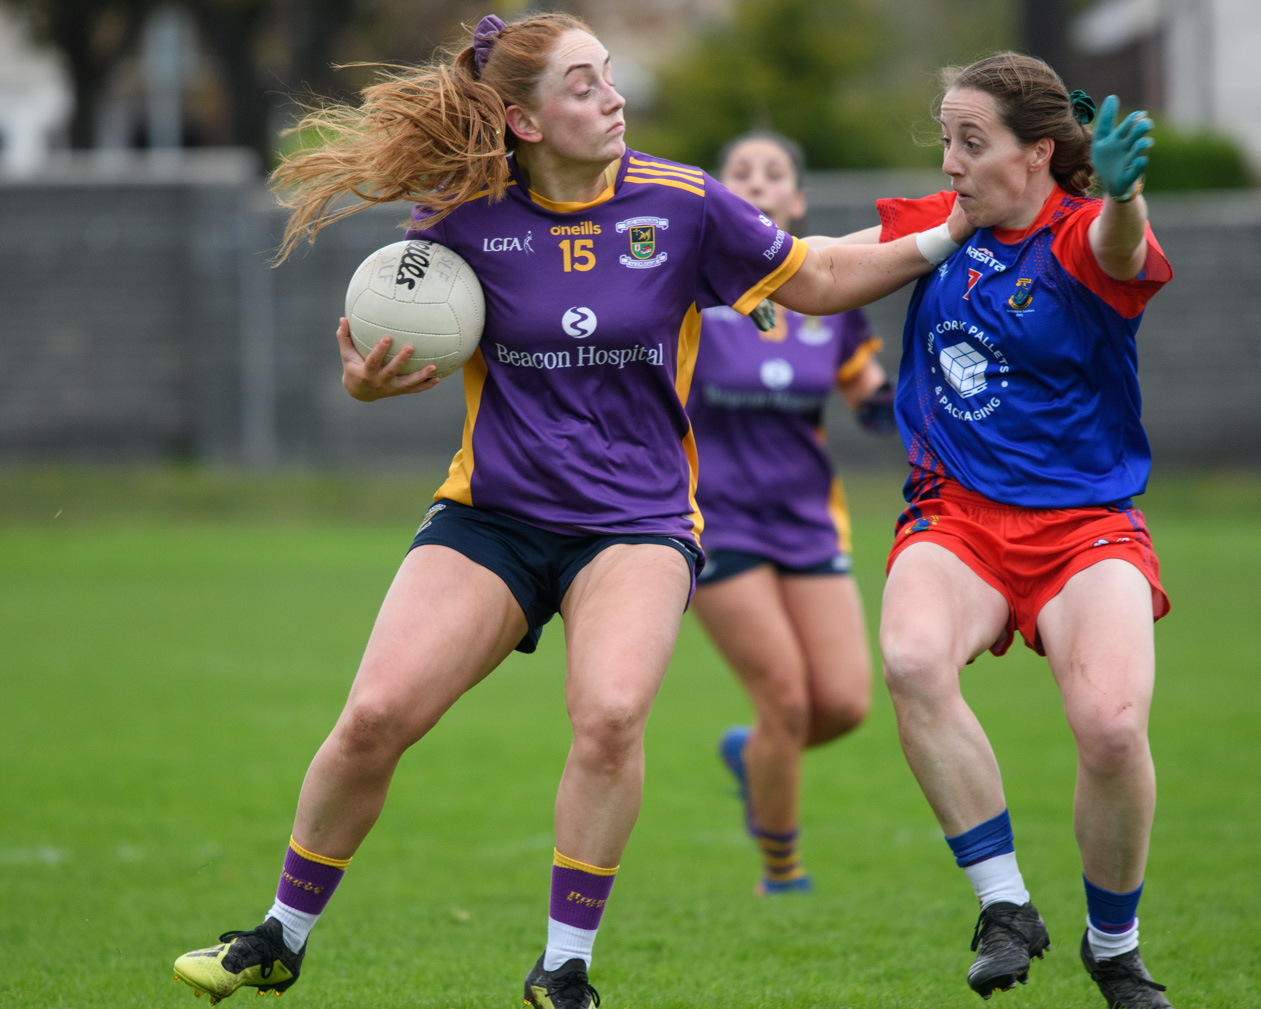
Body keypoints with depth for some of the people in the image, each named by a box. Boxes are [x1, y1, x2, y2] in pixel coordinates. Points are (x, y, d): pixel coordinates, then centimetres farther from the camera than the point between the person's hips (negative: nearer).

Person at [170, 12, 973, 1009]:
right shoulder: (467, 218, -5)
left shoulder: (680, 204, -4)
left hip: (639, 517, -1)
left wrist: (943, 237, -1)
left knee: (611, 712, -28)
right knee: (376, 716, -11)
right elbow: (406, 345, 9)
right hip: (492, 513, 1)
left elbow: (818, 281, 8)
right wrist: (369, 380, -14)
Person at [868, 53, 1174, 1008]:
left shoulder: (1080, 238, -9)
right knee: (912, 659, -31)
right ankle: (1006, 907, -17)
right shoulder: (942, 226, 7)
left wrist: (1122, 191, -58)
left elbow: (1120, 252, -36)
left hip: (1085, 525, -3)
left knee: (1113, 725, -26)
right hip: (955, 519, 3)